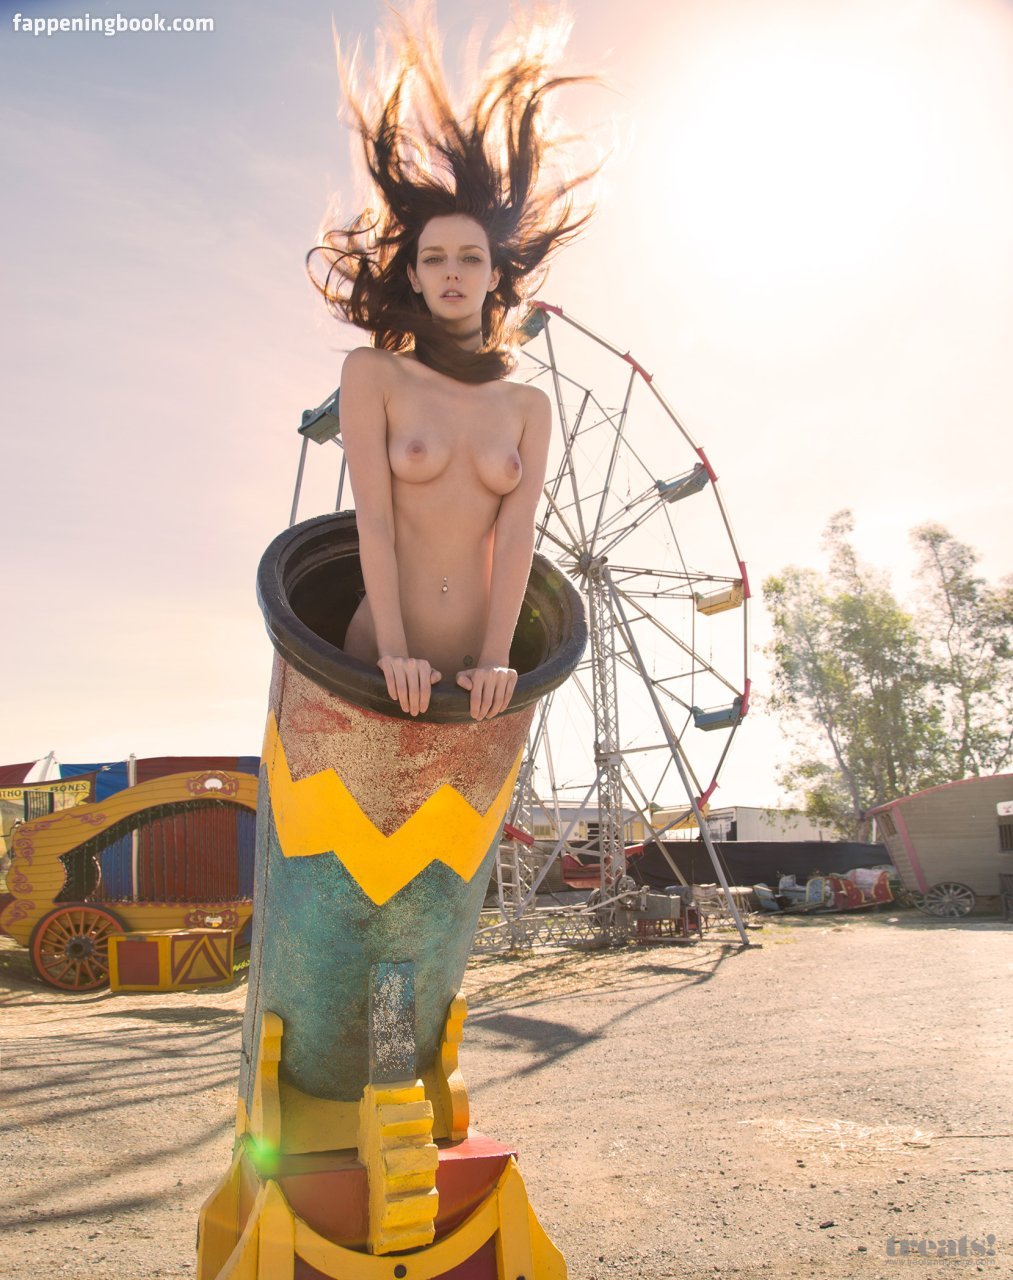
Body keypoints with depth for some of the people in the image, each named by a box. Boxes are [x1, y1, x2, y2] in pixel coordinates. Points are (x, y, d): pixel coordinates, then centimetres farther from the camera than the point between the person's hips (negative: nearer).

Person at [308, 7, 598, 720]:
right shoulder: (374, 374, 0)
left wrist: (496, 658, -14)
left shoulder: (529, 407, 7)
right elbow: (374, 516, -9)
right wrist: (395, 652, -16)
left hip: (473, 672, 2)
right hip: (383, 655, -2)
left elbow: (516, 530, -3)